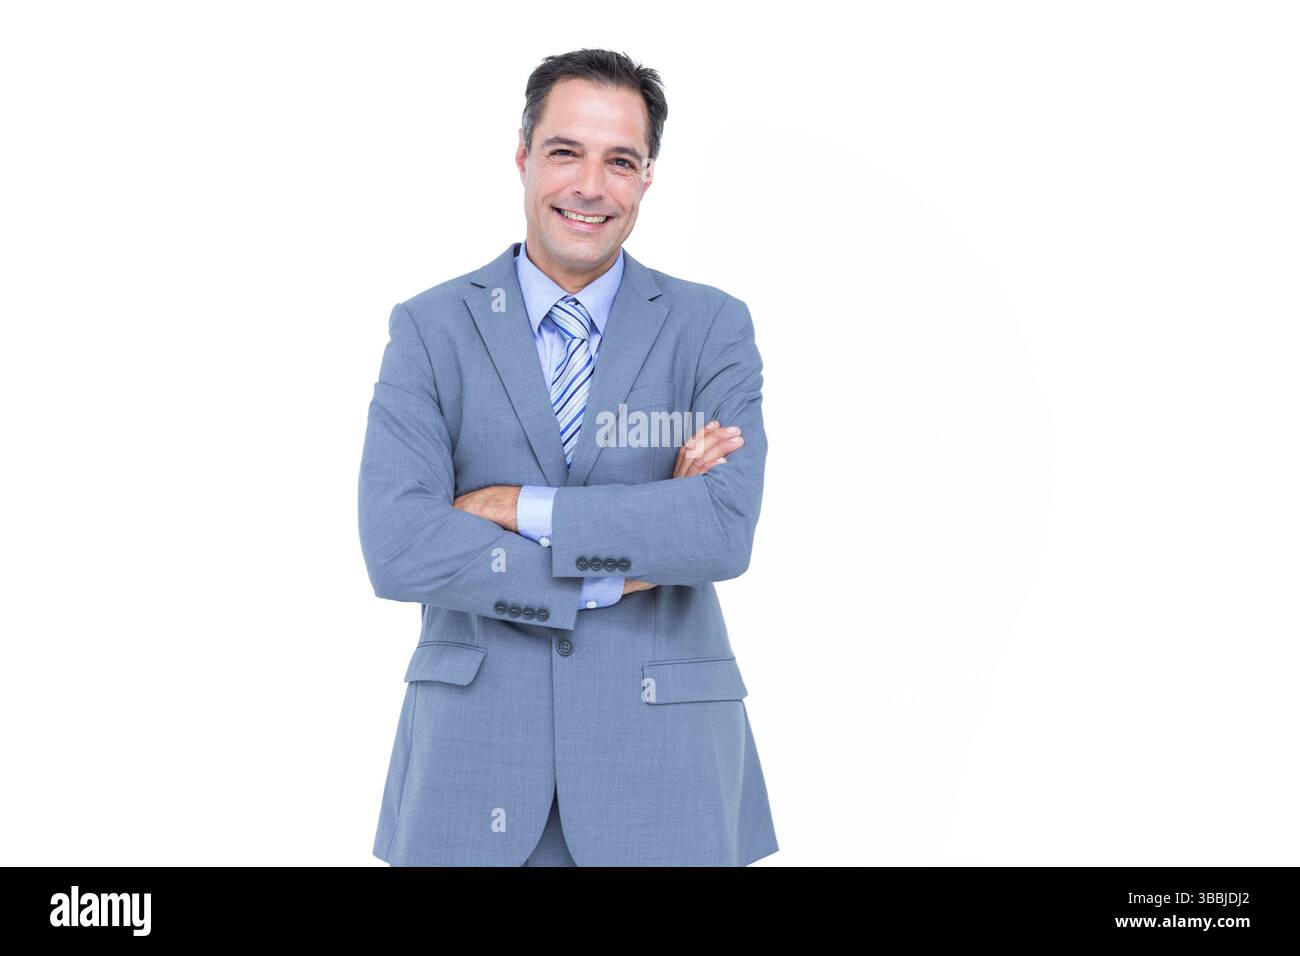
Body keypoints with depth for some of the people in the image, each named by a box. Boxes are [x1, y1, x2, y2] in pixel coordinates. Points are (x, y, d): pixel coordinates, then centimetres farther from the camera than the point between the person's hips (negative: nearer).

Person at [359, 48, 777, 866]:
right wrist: (621, 568, -14)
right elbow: (397, 549, -12)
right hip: (474, 749, 0)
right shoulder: (430, 329, 0)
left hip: (663, 754, 0)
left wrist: (520, 508, -15)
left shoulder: (713, 328, 0)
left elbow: (726, 532, -14)